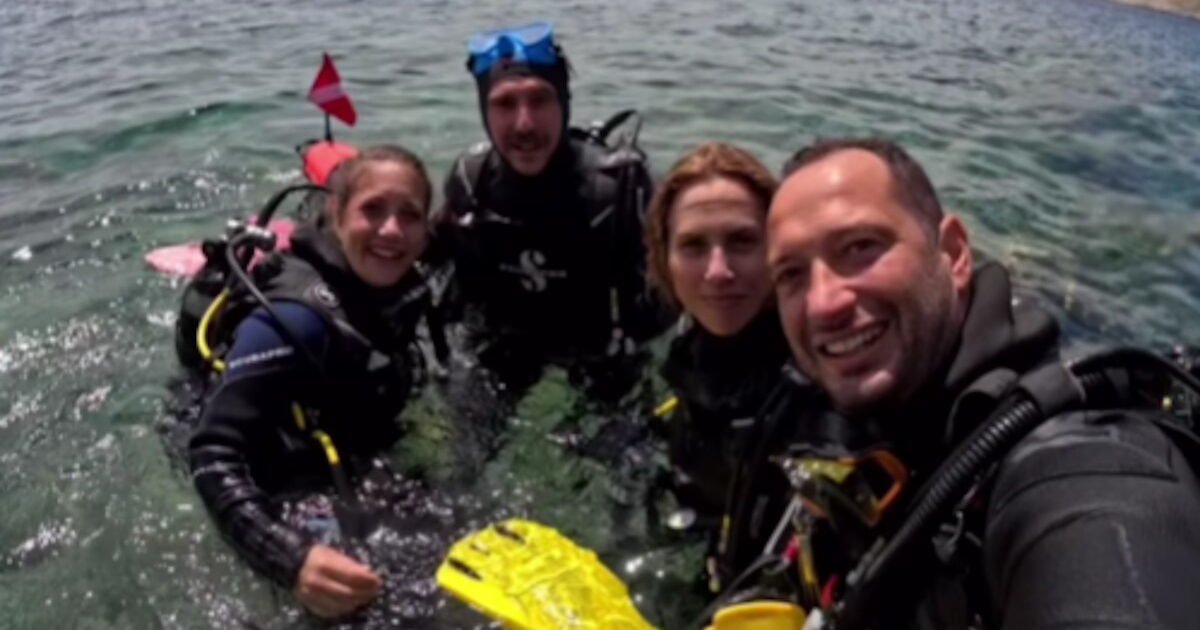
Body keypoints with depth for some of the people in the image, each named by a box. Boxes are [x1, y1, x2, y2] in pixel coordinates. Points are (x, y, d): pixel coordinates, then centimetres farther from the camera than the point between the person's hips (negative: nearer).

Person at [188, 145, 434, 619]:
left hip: (360, 489, 5)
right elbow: (213, 456, -38)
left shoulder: (405, 288, -11)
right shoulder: (295, 320, -33)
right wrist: (293, 558, -51)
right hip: (292, 511, -5)